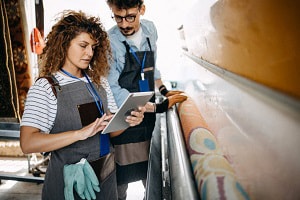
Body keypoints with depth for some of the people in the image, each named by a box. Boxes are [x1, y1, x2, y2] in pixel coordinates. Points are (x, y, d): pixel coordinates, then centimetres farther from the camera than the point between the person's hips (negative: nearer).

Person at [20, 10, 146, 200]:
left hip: (106, 174, 5)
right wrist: (82, 132, -29)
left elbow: (110, 130, 6)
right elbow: (28, 143, -22)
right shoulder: (45, 87, -12)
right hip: (69, 180, -4)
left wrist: (128, 121, -15)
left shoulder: (99, 81, 3)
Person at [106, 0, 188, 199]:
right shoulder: (109, 43, -17)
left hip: (150, 122, 5)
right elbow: (114, 91, -19)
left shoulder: (150, 29, 2)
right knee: (121, 181, 7)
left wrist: (164, 91, 9)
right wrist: (158, 107, -22)